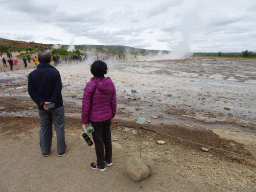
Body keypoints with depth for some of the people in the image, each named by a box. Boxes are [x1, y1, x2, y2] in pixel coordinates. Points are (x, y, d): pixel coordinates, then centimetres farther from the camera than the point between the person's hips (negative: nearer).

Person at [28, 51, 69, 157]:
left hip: (42, 107, 4)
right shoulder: (54, 72, -15)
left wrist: (42, 103, -12)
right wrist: (51, 103, -15)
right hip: (56, 105, -4)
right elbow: (58, 90, -21)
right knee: (59, 127, 10)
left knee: (44, 128, 17)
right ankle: (61, 150, 22)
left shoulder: (32, 74, -1)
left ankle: (45, 151, 31)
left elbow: (32, 92, -6)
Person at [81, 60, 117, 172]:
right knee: (107, 138, 22)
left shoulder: (90, 85, -23)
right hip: (107, 116, 6)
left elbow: (85, 105, -18)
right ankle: (108, 160, 42)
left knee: (98, 141, 12)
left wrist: (85, 120, -5)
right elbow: (113, 102, 1)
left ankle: (101, 165, 32)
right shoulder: (110, 83, -7)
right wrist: (112, 115, 16)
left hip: (95, 118, -5)